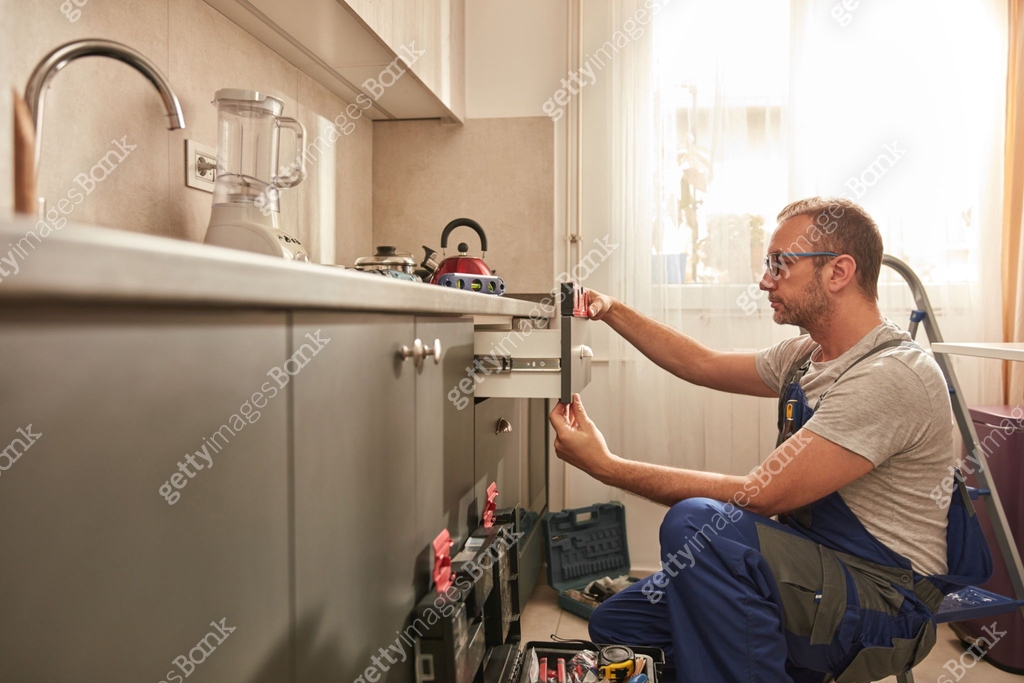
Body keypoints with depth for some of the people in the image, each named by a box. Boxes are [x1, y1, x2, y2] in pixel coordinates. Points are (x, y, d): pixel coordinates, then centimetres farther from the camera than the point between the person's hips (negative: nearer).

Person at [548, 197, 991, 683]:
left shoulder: (891, 375, -23)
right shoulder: (807, 357, 7)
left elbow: (761, 496, -27)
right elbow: (704, 364, 17)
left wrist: (607, 466, -24)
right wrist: (611, 311, 8)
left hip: (885, 597, -8)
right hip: (813, 569, 8)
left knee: (696, 523, -33)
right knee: (614, 625, 3)